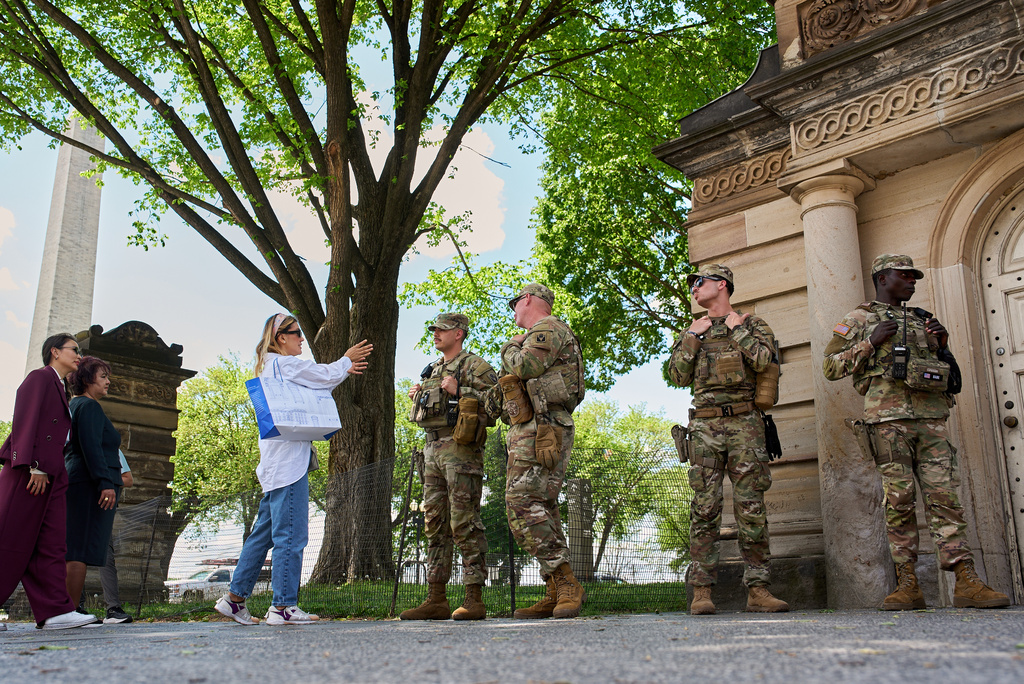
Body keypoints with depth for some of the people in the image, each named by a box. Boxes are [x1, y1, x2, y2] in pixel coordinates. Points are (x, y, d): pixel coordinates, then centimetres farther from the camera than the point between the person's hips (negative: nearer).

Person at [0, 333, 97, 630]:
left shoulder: (60, 390, 26)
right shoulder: (40, 377, 1)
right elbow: (25, 420, -11)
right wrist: (33, 466, -19)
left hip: (49, 475, 9)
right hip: (28, 470, -9)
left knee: (51, 544, 0)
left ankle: (54, 611, -5)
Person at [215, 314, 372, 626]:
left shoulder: (270, 366, 21)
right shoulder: (284, 364, -8)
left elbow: (316, 386, 28)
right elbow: (326, 375, -2)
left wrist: (343, 370, 31)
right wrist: (346, 360, 17)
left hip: (275, 466, 10)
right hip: (288, 462, -10)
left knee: (264, 532, 13)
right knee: (290, 534, -8)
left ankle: (234, 597, 17)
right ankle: (283, 606, -5)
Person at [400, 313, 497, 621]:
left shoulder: (474, 366, -2)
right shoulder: (433, 370, 23)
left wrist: (459, 392, -17)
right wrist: (418, 397, 14)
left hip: (461, 449, -9)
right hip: (433, 449, 9)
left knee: (465, 523, -10)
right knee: (435, 524, 7)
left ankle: (474, 599, -6)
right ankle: (436, 599, 11)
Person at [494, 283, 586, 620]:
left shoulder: (549, 327, -2)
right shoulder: (531, 339, 29)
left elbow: (525, 367, -17)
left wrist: (509, 349, 1)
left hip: (542, 429, -11)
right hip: (526, 431, 11)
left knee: (523, 506, -20)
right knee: (540, 510, 6)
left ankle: (566, 584, -20)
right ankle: (557, 593, 6)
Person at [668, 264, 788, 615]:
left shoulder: (753, 324, 11)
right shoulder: (691, 331, 19)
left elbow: (762, 359, -8)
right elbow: (679, 377, 9)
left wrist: (736, 328, 0)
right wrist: (693, 337, 3)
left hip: (745, 423, -1)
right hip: (705, 425, 2)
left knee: (751, 507, -2)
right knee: (705, 507, -4)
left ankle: (758, 590, 3)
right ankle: (702, 591, -2)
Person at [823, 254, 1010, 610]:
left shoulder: (921, 320, 25)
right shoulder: (859, 320, 10)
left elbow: (947, 372, 30)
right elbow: (831, 366, 3)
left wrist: (942, 346, 9)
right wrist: (870, 343, -7)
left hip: (931, 417, 4)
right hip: (888, 419, -4)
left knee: (944, 496, -4)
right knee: (899, 500, -5)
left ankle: (967, 582, -6)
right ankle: (907, 584, 0)